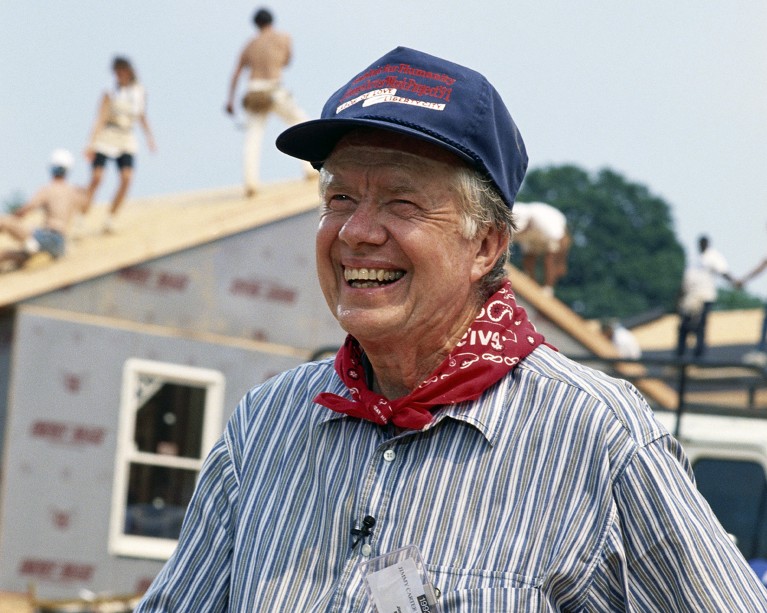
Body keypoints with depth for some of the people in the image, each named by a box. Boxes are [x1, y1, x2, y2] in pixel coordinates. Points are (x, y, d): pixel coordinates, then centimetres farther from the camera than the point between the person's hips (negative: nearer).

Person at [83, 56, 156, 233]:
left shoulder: (140, 91, 7)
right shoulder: (110, 93, -5)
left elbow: (142, 116, 21)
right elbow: (100, 119, -12)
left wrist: (149, 136, 20)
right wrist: (91, 143, -20)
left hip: (127, 140, 4)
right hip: (106, 137, -4)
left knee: (127, 178, -13)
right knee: (96, 177, -13)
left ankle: (110, 219, -3)